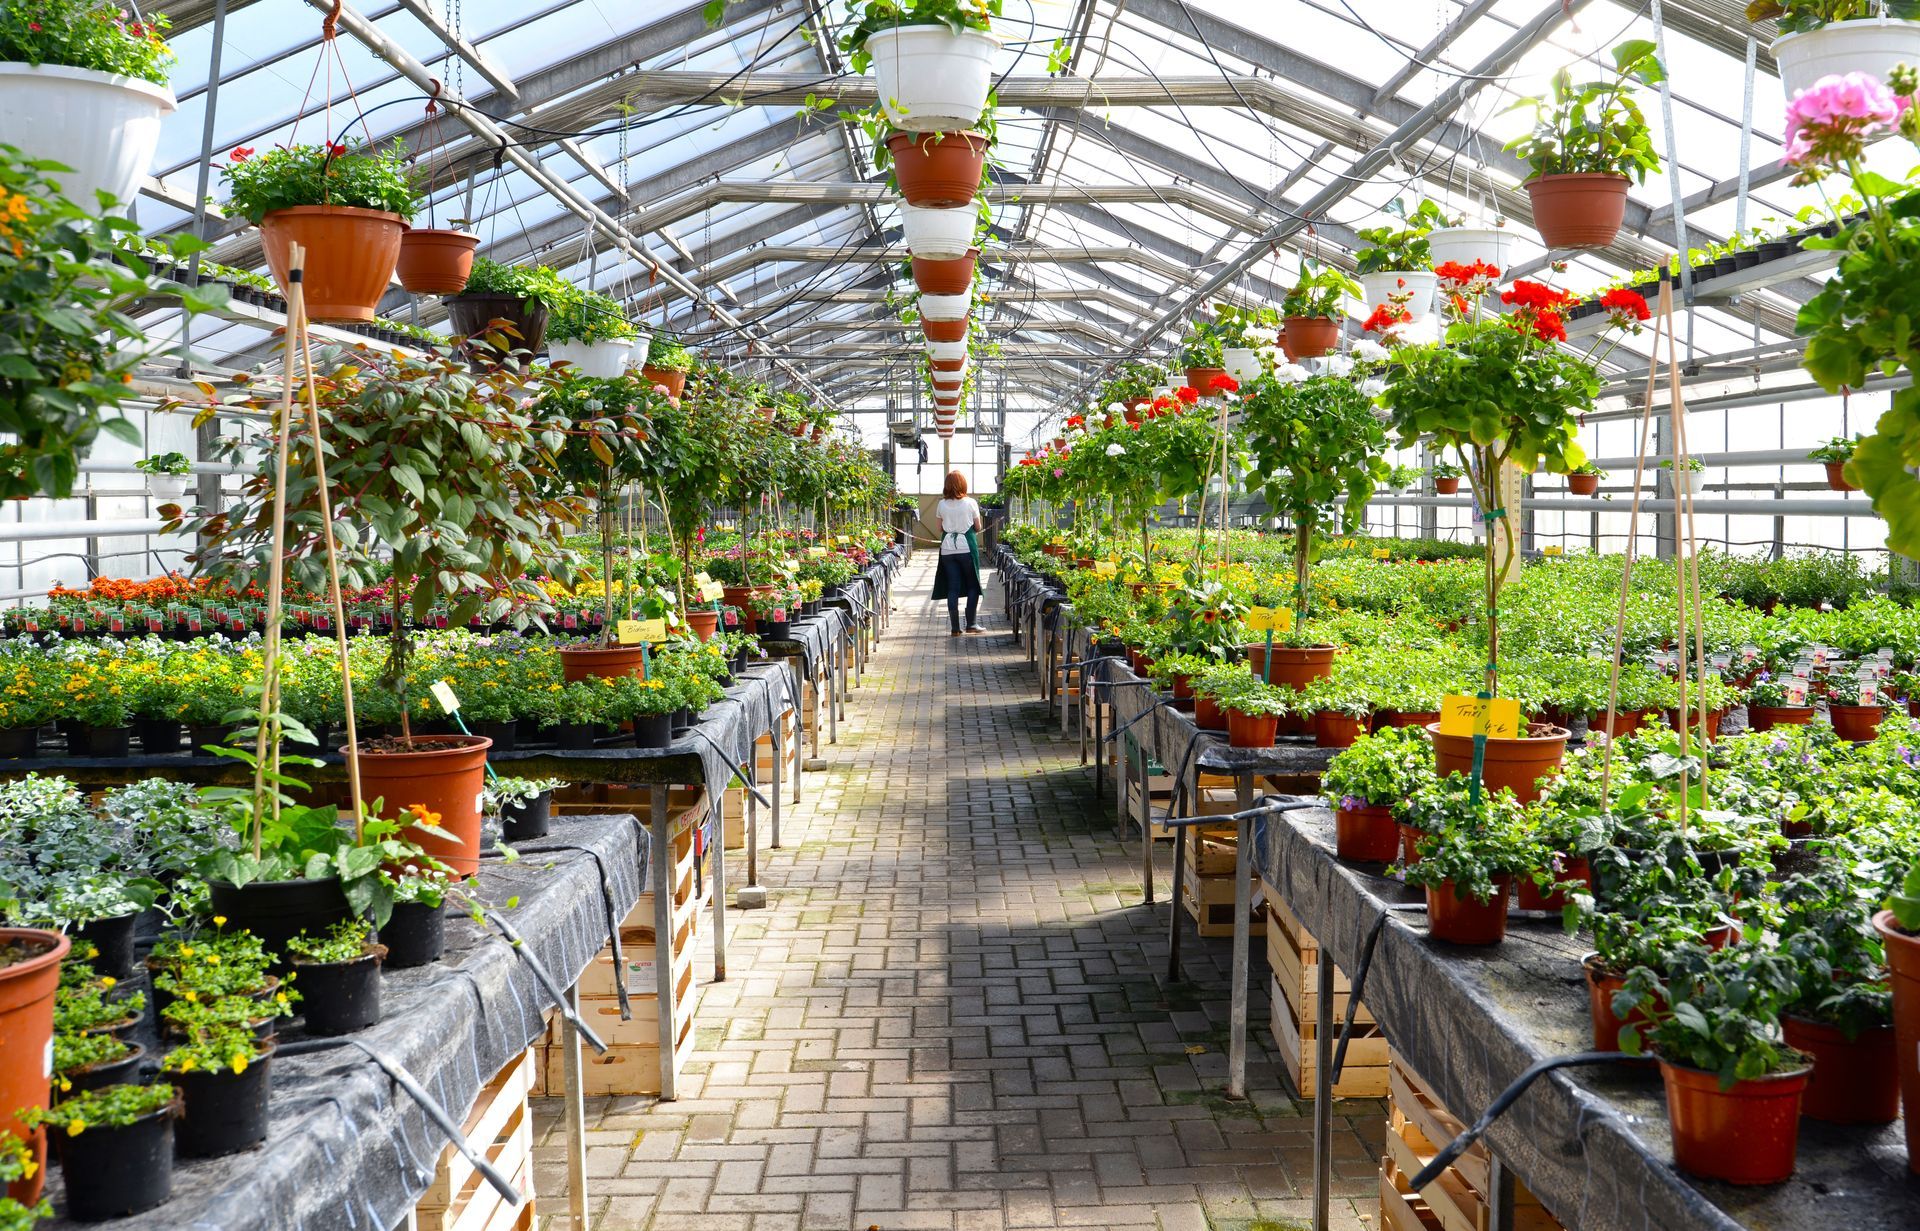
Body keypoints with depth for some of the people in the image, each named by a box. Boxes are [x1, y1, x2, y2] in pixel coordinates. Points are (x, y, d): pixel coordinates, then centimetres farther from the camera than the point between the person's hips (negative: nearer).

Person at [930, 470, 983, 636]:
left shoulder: (941, 505, 1)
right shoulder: (970, 503, -5)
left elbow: (940, 528, 9)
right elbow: (977, 528, 3)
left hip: (947, 549, 2)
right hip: (967, 547, -2)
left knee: (952, 587, 5)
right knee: (973, 585, 10)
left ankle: (954, 627, 3)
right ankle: (971, 624, 4)